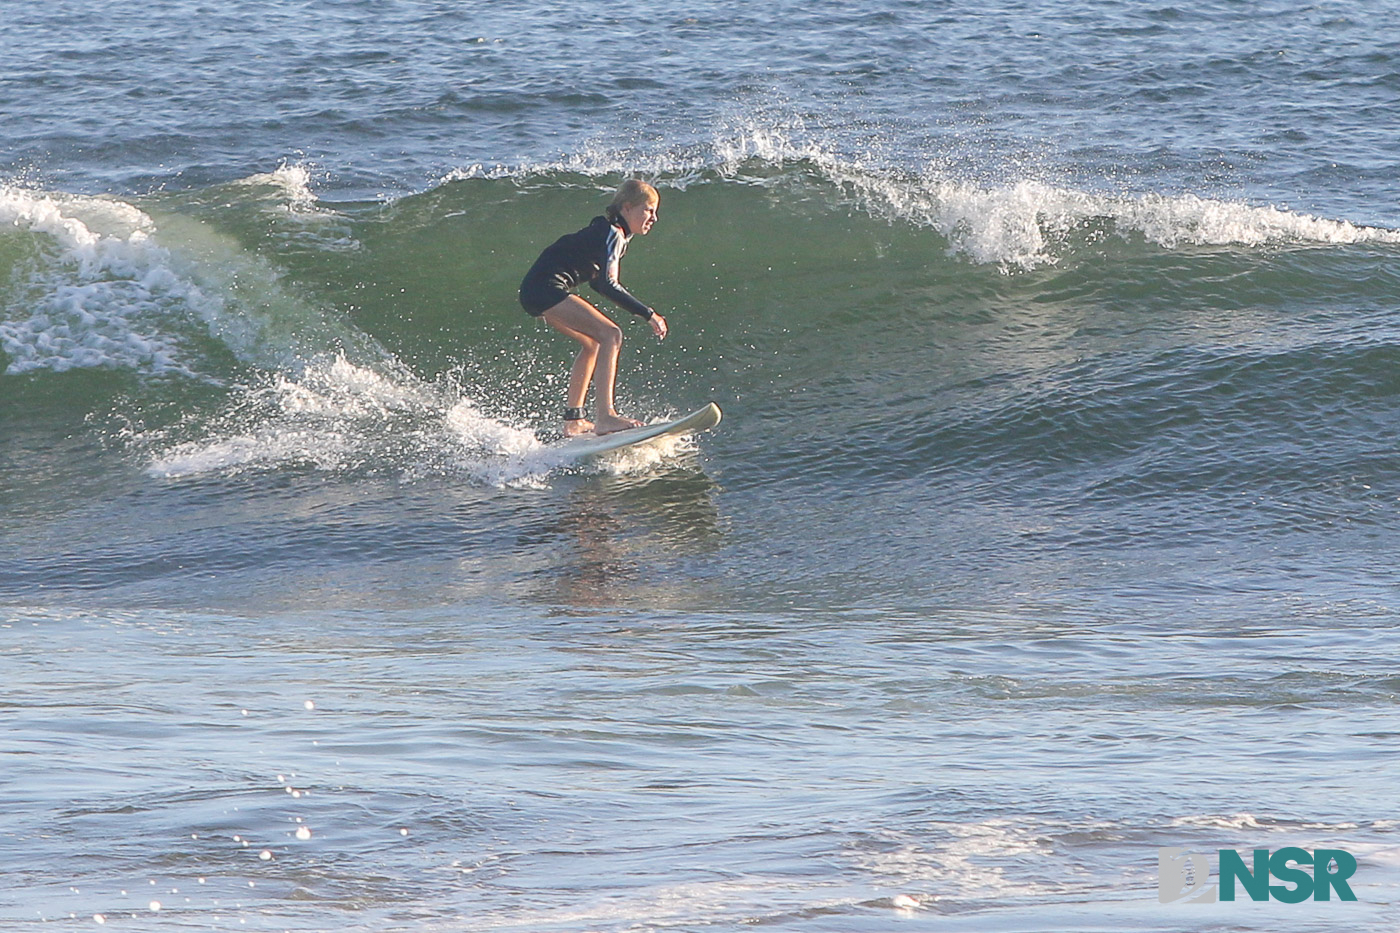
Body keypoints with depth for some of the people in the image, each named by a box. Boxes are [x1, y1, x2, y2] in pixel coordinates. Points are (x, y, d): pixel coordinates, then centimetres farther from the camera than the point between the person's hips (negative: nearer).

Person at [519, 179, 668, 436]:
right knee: (610, 335, -20)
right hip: (546, 289, -11)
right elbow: (607, 285, -22)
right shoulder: (612, 234, -11)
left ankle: (573, 420, 24)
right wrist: (648, 314, -22)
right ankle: (604, 417, -31)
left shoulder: (606, 231, 19)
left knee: (592, 342, 25)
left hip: (535, 291, 11)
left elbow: (598, 281, 28)